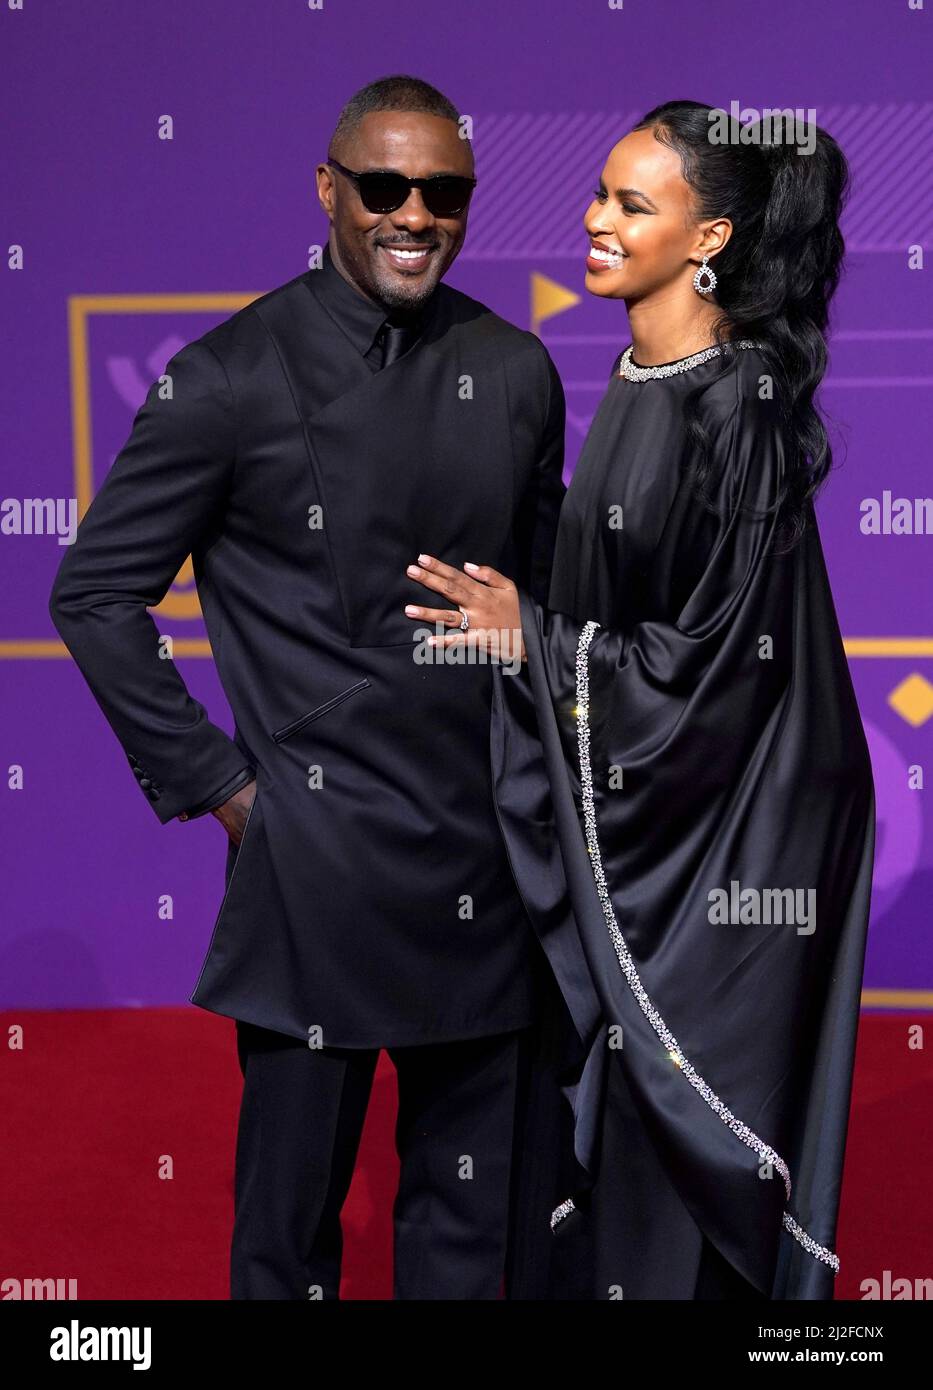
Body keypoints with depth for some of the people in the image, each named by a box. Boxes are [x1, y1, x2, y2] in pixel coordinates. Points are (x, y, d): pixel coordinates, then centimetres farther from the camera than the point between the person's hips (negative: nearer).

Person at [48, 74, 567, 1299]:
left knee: (473, 1213, 16)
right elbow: (95, 593, -3)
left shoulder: (515, 372, 6)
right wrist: (214, 785, -6)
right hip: (313, 864, -4)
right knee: (291, 1211, 9)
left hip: (486, 863, 4)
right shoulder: (231, 379, -7)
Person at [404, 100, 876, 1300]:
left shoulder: (734, 408, -21)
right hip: (628, 804, 8)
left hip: (715, 829, -8)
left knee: (682, 1109, 6)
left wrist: (533, 636, -17)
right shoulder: (639, 379, 5)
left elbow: (725, 659, -21)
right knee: (601, 1100, 18)